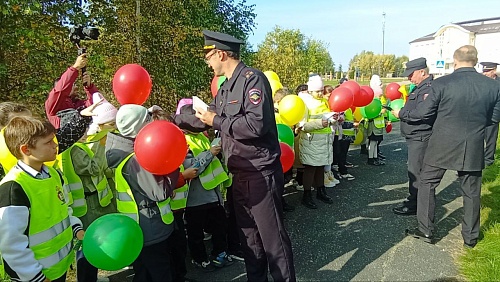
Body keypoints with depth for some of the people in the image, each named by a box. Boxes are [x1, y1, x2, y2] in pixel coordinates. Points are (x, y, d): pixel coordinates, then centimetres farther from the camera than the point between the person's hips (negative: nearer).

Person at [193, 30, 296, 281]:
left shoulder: (252, 79, -16)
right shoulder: (225, 88, 12)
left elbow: (256, 124, -28)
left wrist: (216, 121, -19)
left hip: (261, 173, -9)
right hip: (240, 174, 9)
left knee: (272, 236, 5)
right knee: (249, 235, 21)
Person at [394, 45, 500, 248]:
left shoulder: (441, 84, -14)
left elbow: (424, 113, -8)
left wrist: (401, 114, 9)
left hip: (442, 147, -3)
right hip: (473, 148, 3)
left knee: (427, 184, 12)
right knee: (471, 191, 15)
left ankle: (426, 230, 17)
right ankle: (470, 236, 28)